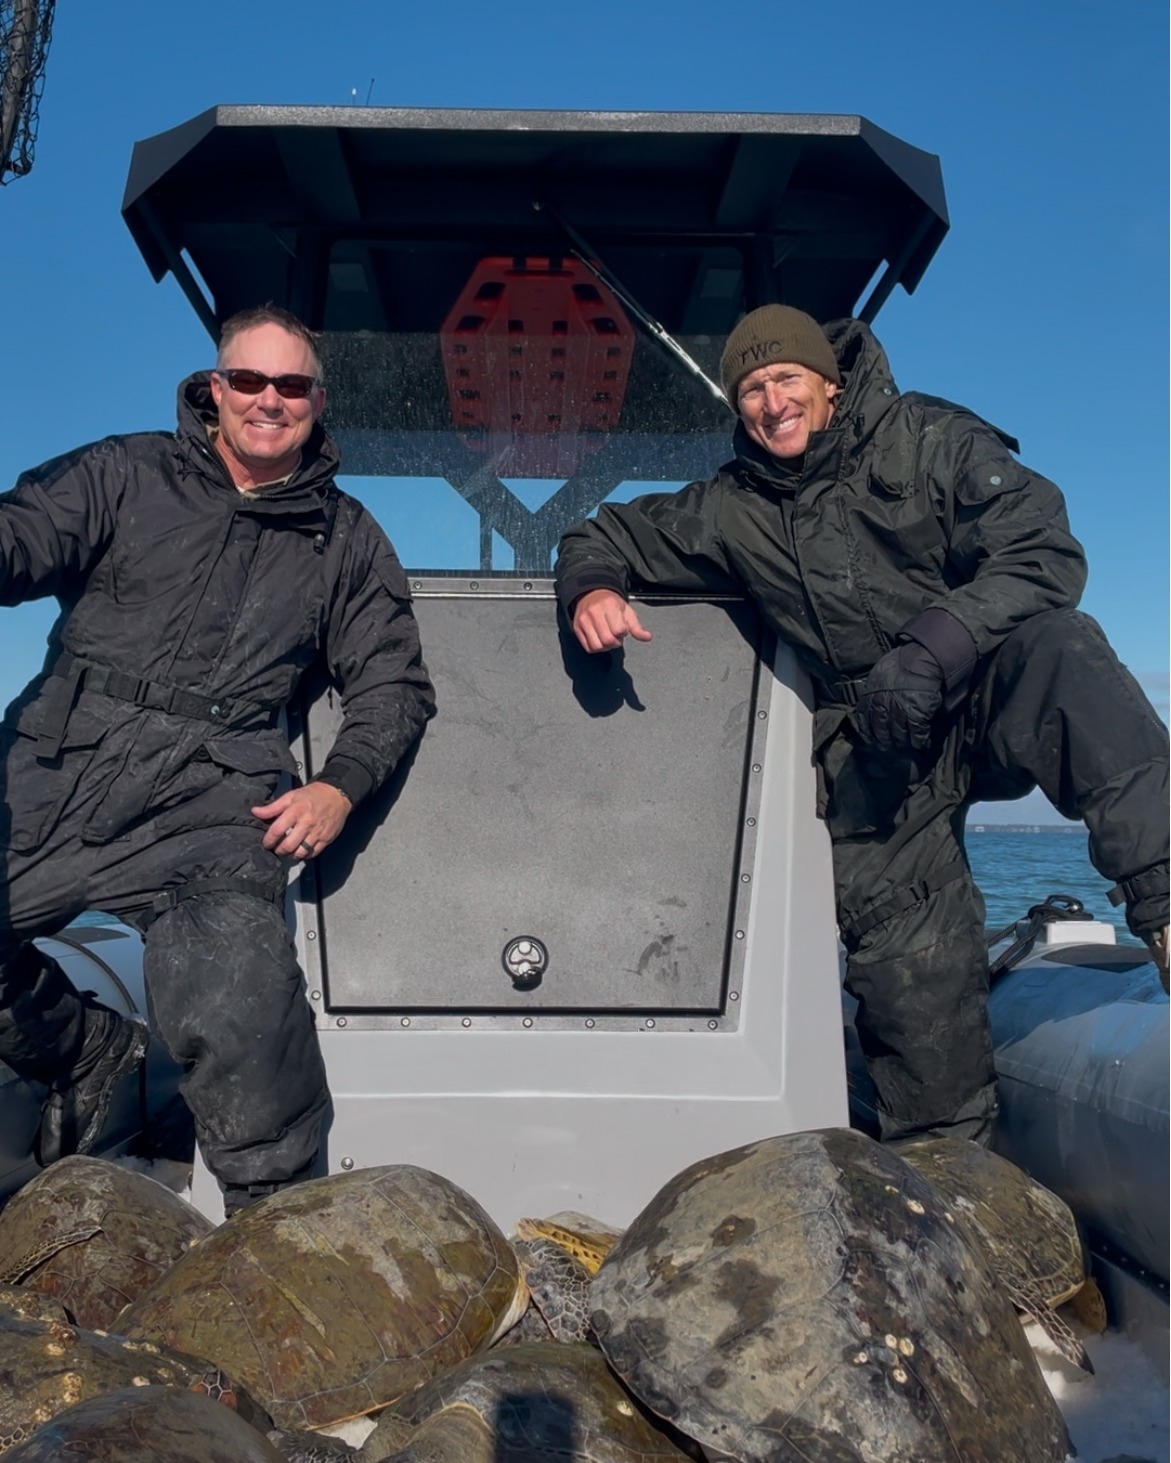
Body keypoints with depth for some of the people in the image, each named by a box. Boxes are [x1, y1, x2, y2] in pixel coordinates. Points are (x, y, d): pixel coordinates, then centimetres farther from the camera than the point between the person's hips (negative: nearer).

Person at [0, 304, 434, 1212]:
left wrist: (339, 787, -3)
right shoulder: (125, 474, 16)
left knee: (237, 1024, -23)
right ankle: (83, 1047, 18)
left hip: (212, 795, -1)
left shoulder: (346, 539, 18)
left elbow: (393, 684, 15)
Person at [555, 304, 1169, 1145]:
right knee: (896, 926, -14)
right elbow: (605, 535, 21)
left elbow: (1045, 554, -11)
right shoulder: (733, 509, 11)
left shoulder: (929, 439, 0)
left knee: (1060, 652, -35)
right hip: (873, 741, 3)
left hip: (983, 692, -2)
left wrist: (928, 654, -26)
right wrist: (593, 587, -6)